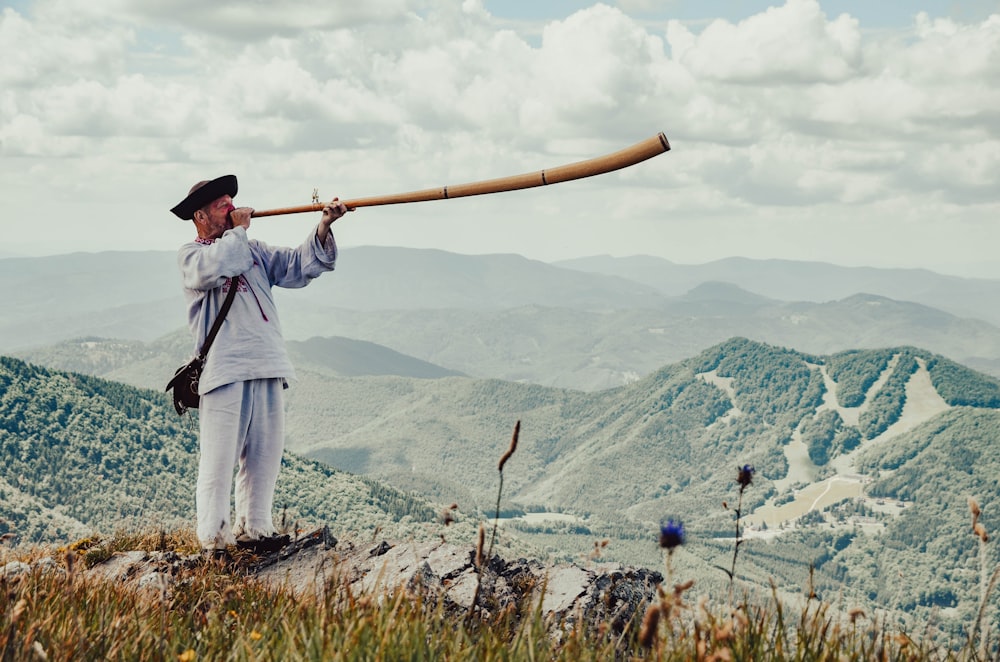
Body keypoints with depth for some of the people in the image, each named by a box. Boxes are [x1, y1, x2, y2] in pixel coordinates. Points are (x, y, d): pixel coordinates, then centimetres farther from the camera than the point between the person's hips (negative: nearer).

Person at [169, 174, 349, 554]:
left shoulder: (254, 251, 20)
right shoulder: (190, 255, 4)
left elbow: (299, 266, 9)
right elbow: (216, 267, -19)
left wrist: (323, 229, -7)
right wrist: (238, 230, -5)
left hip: (268, 369, 6)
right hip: (223, 370, -6)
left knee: (264, 455, 8)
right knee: (220, 457, -7)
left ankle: (253, 529, 18)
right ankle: (214, 539, -4)